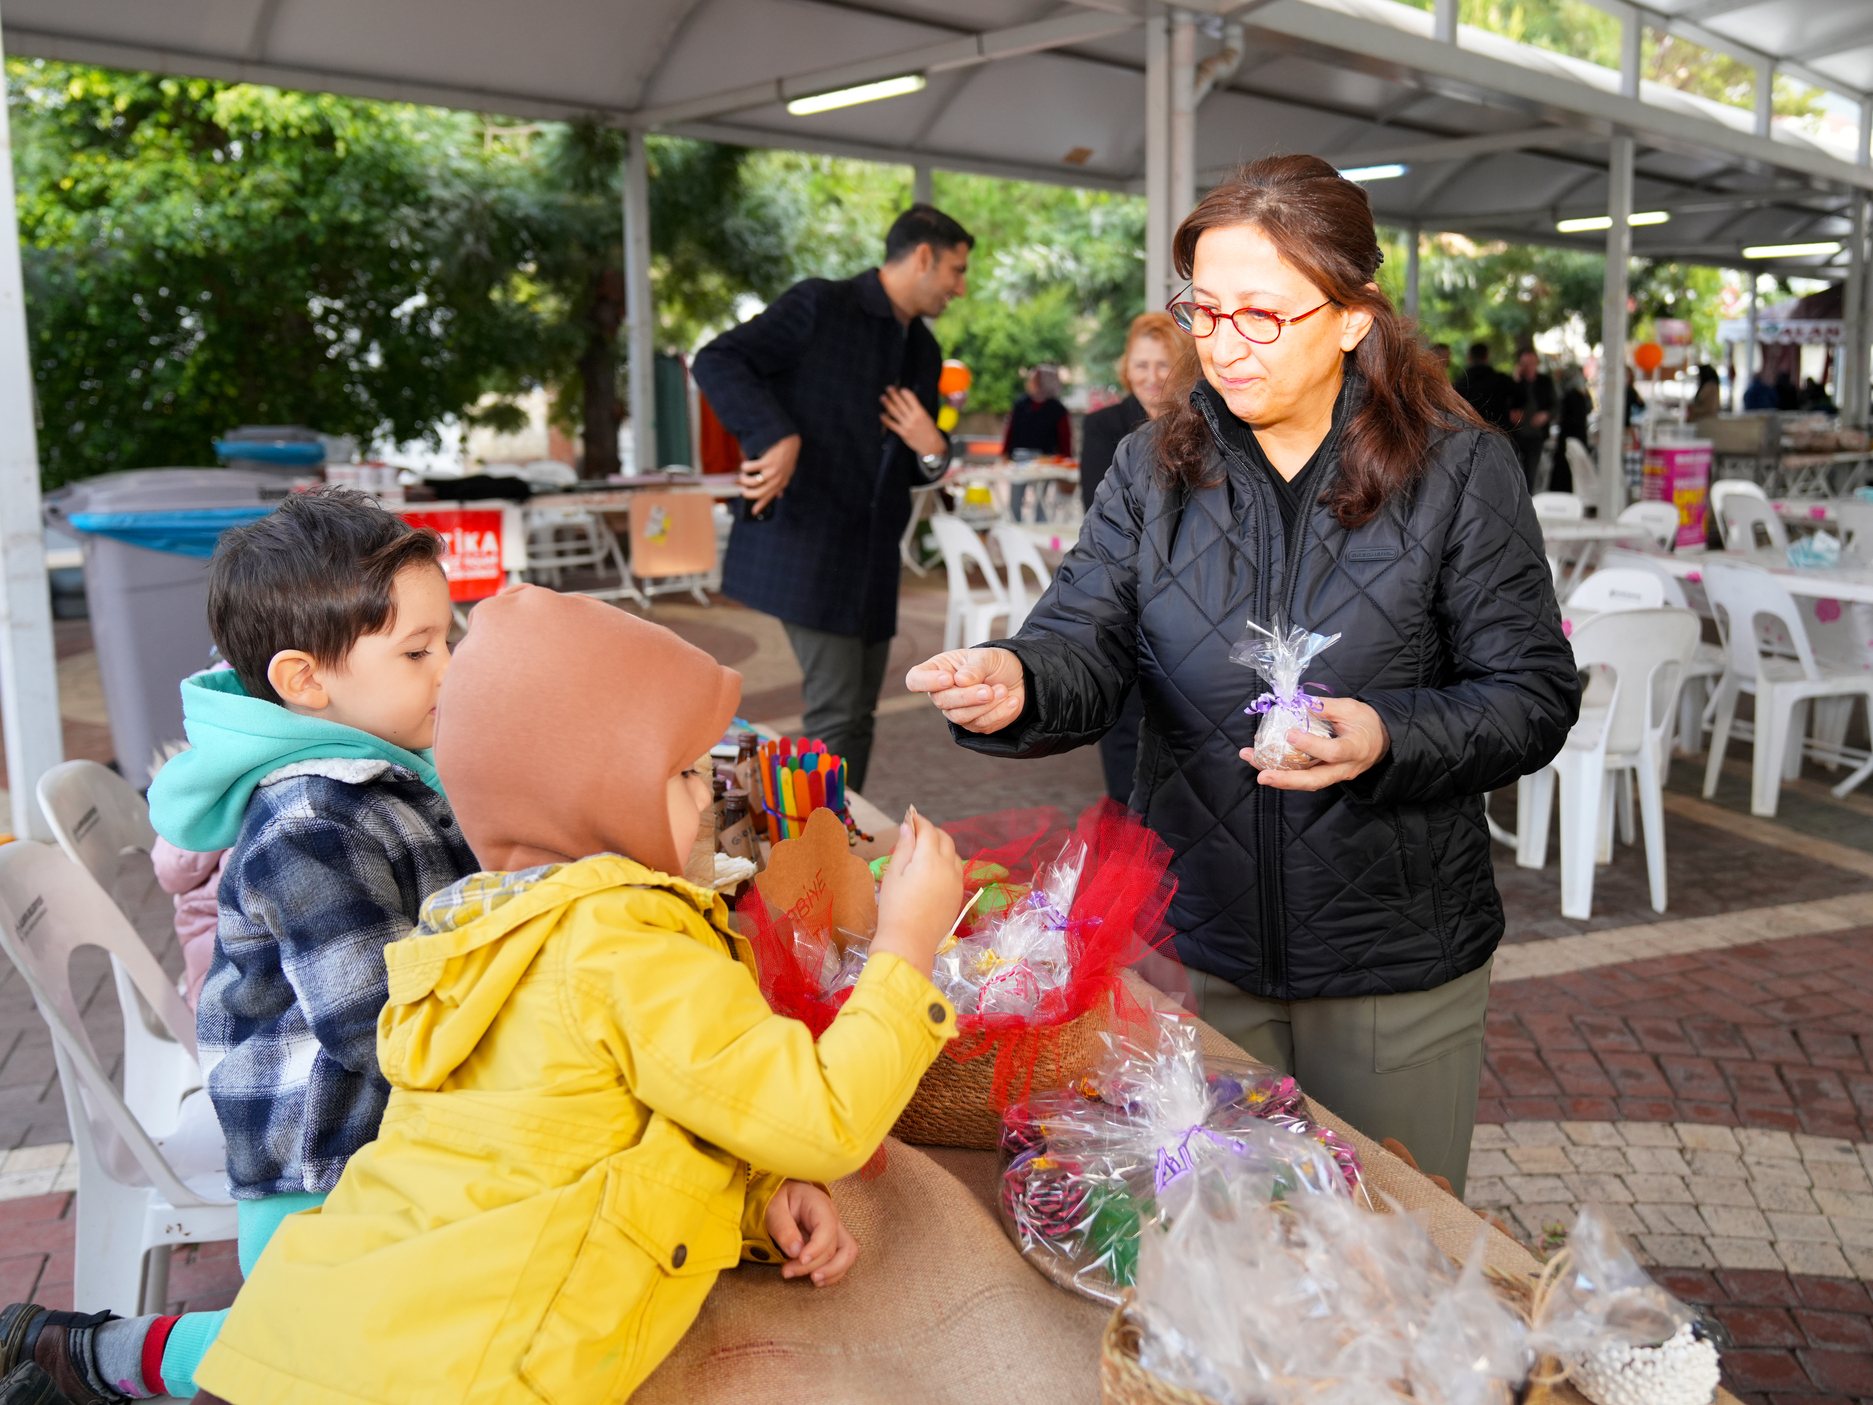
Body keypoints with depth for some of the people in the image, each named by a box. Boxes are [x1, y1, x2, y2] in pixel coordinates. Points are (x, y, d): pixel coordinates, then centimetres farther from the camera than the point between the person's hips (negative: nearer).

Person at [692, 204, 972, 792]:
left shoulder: (924, 352, 17)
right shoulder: (819, 306, -7)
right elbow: (716, 361, -14)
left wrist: (933, 452, 0)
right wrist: (778, 436, -26)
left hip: (871, 555, 8)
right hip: (807, 541, -8)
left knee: (858, 716, 11)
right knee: (836, 716, -10)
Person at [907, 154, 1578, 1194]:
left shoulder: (1460, 471, -7)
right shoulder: (1154, 468, 1)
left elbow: (1535, 697, -7)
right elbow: (1085, 649, -8)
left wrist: (1386, 738, -25)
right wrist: (1016, 688, -31)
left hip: (1397, 966, -2)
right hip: (1196, 946, 2)